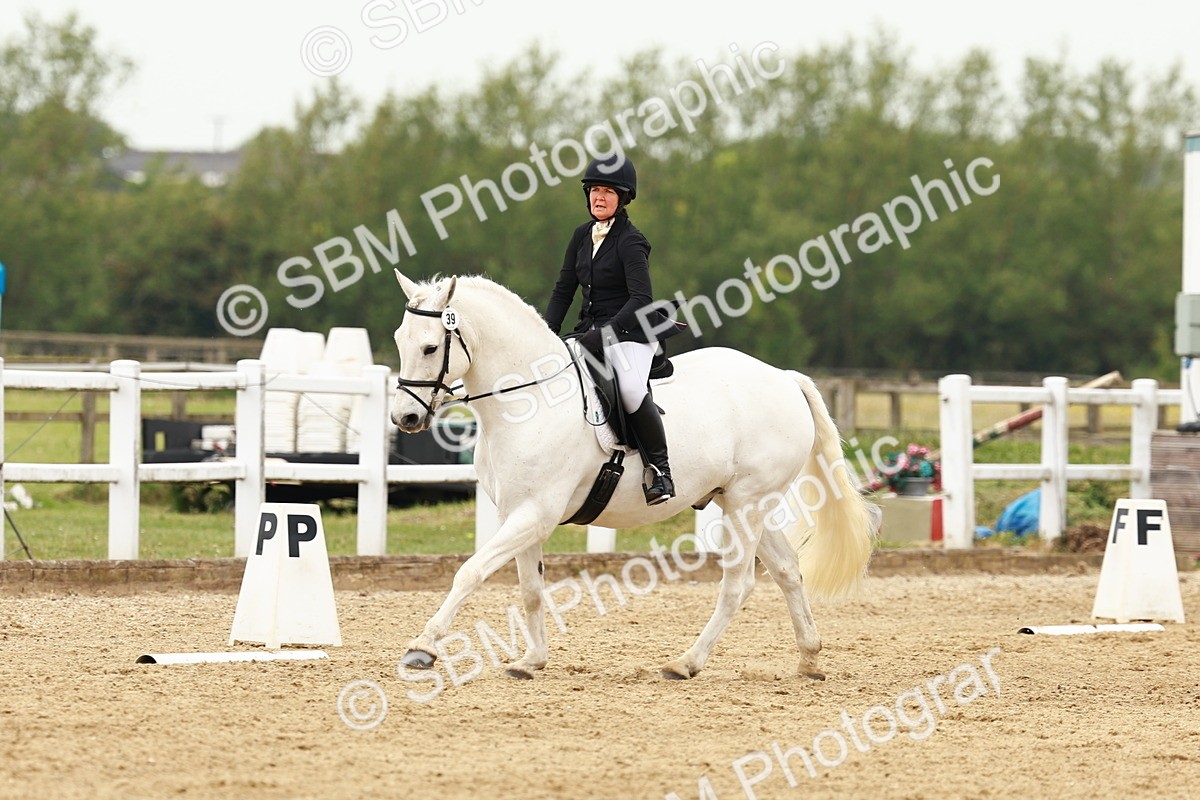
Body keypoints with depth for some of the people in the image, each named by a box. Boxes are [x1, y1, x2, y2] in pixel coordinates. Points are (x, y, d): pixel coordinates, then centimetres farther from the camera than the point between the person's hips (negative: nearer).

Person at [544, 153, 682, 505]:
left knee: (631, 387, -33)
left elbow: (641, 298, -20)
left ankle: (660, 468, -21)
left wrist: (605, 333, -27)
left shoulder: (630, 242, -11)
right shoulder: (582, 236, 11)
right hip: (591, 332, 8)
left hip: (629, 331, -8)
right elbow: (563, 289, 15)